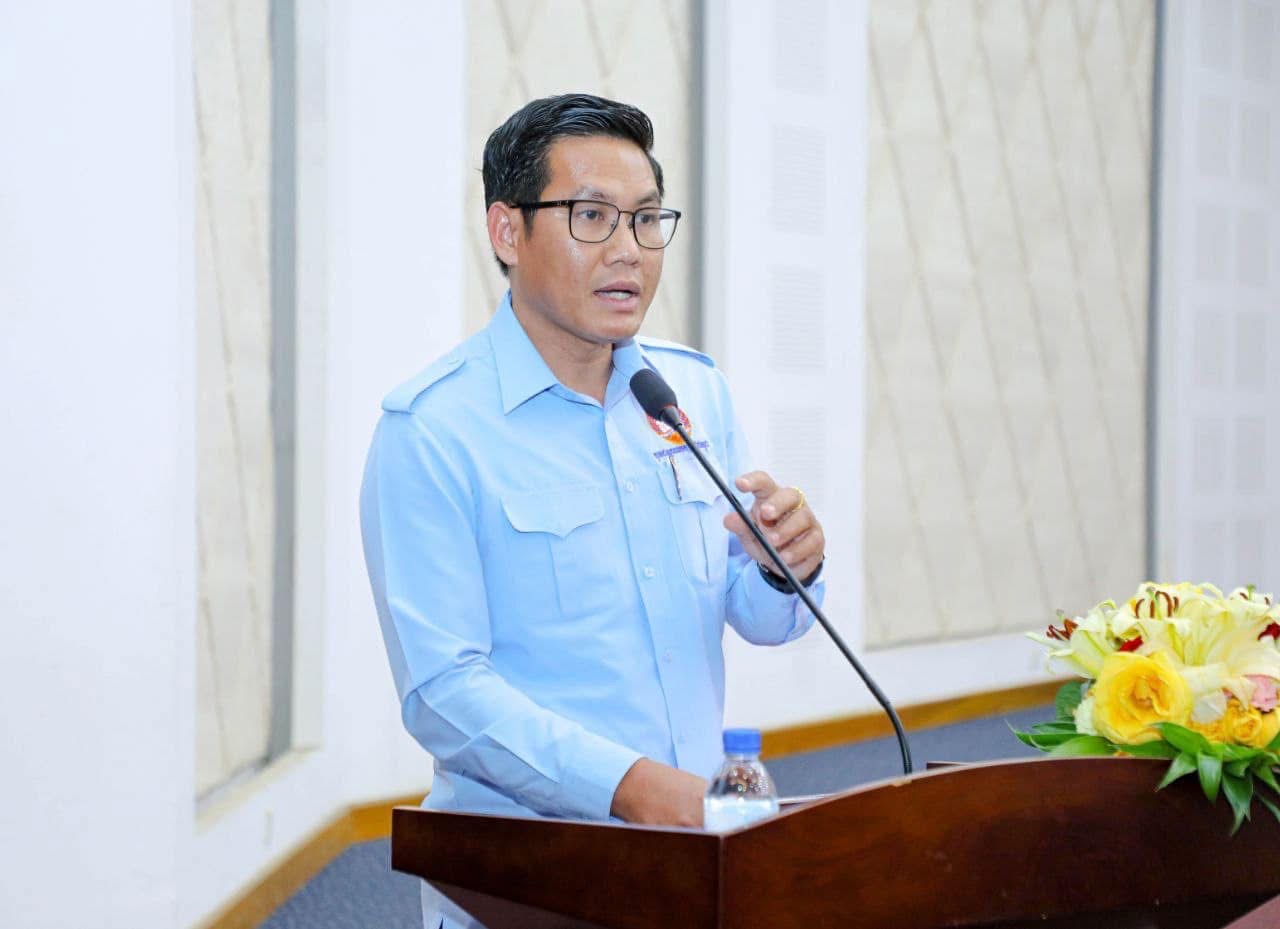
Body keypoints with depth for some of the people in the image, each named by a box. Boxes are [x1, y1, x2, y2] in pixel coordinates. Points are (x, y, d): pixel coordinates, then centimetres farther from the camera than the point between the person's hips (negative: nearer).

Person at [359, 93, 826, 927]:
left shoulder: (697, 391, 12)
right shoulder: (432, 429, -7)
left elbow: (757, 620, 15)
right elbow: (442, 690, -13)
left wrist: (788, 571, -7)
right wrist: (626, 785, -23)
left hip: (698, 835, 5)